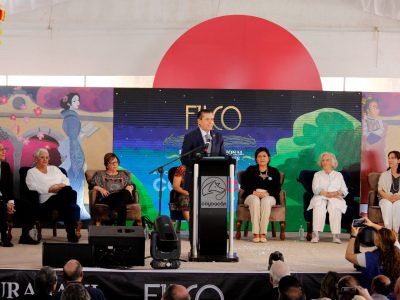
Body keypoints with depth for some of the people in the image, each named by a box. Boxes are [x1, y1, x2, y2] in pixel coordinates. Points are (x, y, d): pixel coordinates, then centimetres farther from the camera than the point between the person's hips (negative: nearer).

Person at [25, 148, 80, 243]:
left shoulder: (54, 168, 32)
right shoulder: (31, 172, 16)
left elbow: (66, 180, 21)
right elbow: (33, 188, -2)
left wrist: (62, 185, -3)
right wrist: (50, 189, -11)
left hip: (63, 197, 5)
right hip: (47, 200, -5)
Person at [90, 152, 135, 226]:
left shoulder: (123, 174, 32)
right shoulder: (100, 175, 24)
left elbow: (131, 185, 28)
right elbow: (91, 185, 13)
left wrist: (130, 188, 3)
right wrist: (100, 189, -7)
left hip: (123, 198, 2)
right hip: (107, 199, -2)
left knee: (125, 193, -40)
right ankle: (121, 226, -58)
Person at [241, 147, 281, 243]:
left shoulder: (274, 172, 18)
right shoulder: (250, 170, 18)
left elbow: (277, 188, 5)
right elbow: (245, 185, 5)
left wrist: (267, 193, -15)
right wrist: (254, 192, -14)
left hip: (269, 196, 0)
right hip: (252, 195, 0)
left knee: (266, 201, -38)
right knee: (255, 200, -37)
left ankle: (263, 233, -39)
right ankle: (255, 233, -41)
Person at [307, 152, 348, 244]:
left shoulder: (338, 175, 26)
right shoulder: (317, 175, 24)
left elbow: (344, 191, 14)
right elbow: (316, 189, 5)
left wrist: (337, 193, -10)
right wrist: (327, 194, -13)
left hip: (335, 199, 0)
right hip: (321, 198, 0)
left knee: (335, 208, -37)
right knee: (319, 207, -38)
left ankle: (336, 235, -44)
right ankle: (315, 234, -46)